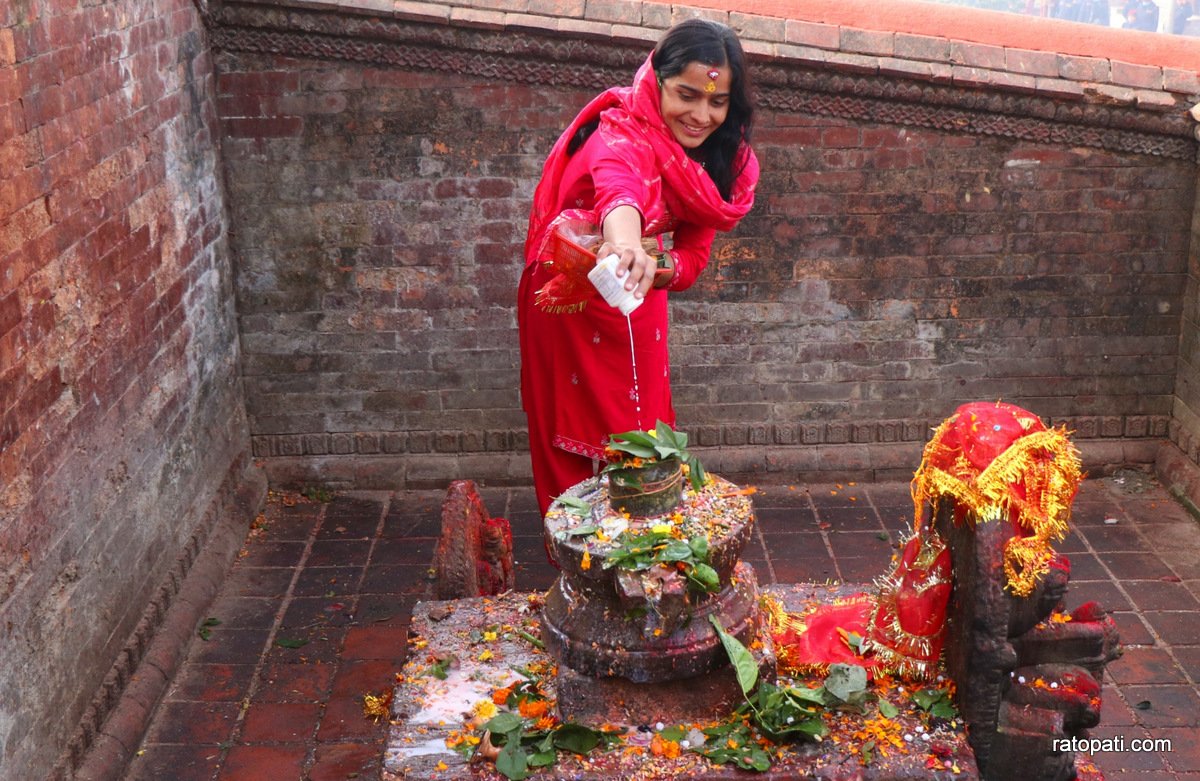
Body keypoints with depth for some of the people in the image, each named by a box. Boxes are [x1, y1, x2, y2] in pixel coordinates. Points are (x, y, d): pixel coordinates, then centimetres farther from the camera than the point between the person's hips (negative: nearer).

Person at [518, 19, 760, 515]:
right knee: (577, 443, 7)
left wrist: (656, 265, -31)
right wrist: (625, 240, -76)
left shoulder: (723, 161, -7)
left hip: (638, 304, 6)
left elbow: (693, 255, -7)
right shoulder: (622, 130, -29)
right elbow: (619, 185, -53)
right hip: (572, 302, -6)